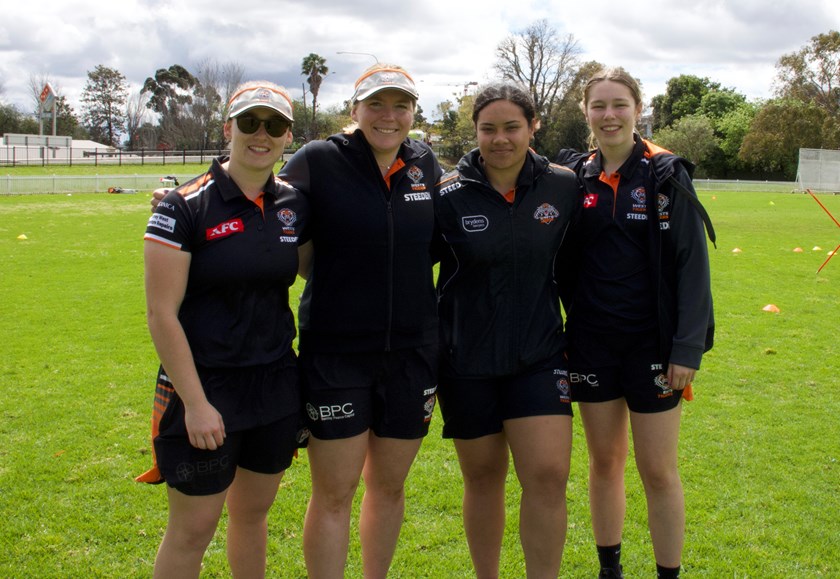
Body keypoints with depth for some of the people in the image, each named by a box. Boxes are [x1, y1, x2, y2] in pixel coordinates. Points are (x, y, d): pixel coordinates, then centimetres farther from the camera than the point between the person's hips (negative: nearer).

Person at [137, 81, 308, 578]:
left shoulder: (295, 205, 3)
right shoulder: (185, 207, -11)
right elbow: (162, 314, -13)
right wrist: (195, 403, -15)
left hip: (277, 385, 5)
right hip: (205, 387, -4)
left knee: (253, 513, 18)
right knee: (193, 530, 6)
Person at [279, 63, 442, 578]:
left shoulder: (426, 164, 5)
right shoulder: (318, 161, -7)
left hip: (412, 352, 4)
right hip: (336, 353, -4)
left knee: (389, 485, 16)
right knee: (334, 492, 3)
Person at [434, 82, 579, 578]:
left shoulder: (564, 187, -3)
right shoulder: (449, 196, -8)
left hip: (539, 354, 1)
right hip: (467, 360, 0)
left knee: (548, 476, -8)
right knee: (483, 478, 11)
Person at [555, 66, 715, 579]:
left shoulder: (666, 175, -6)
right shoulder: (575, 176, 4)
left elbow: (692, 264, -8)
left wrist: (687, 348, -13)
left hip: (651, 343, -3)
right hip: (592, 343, 3)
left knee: (658, 469, 3)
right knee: (604, 461, 14)